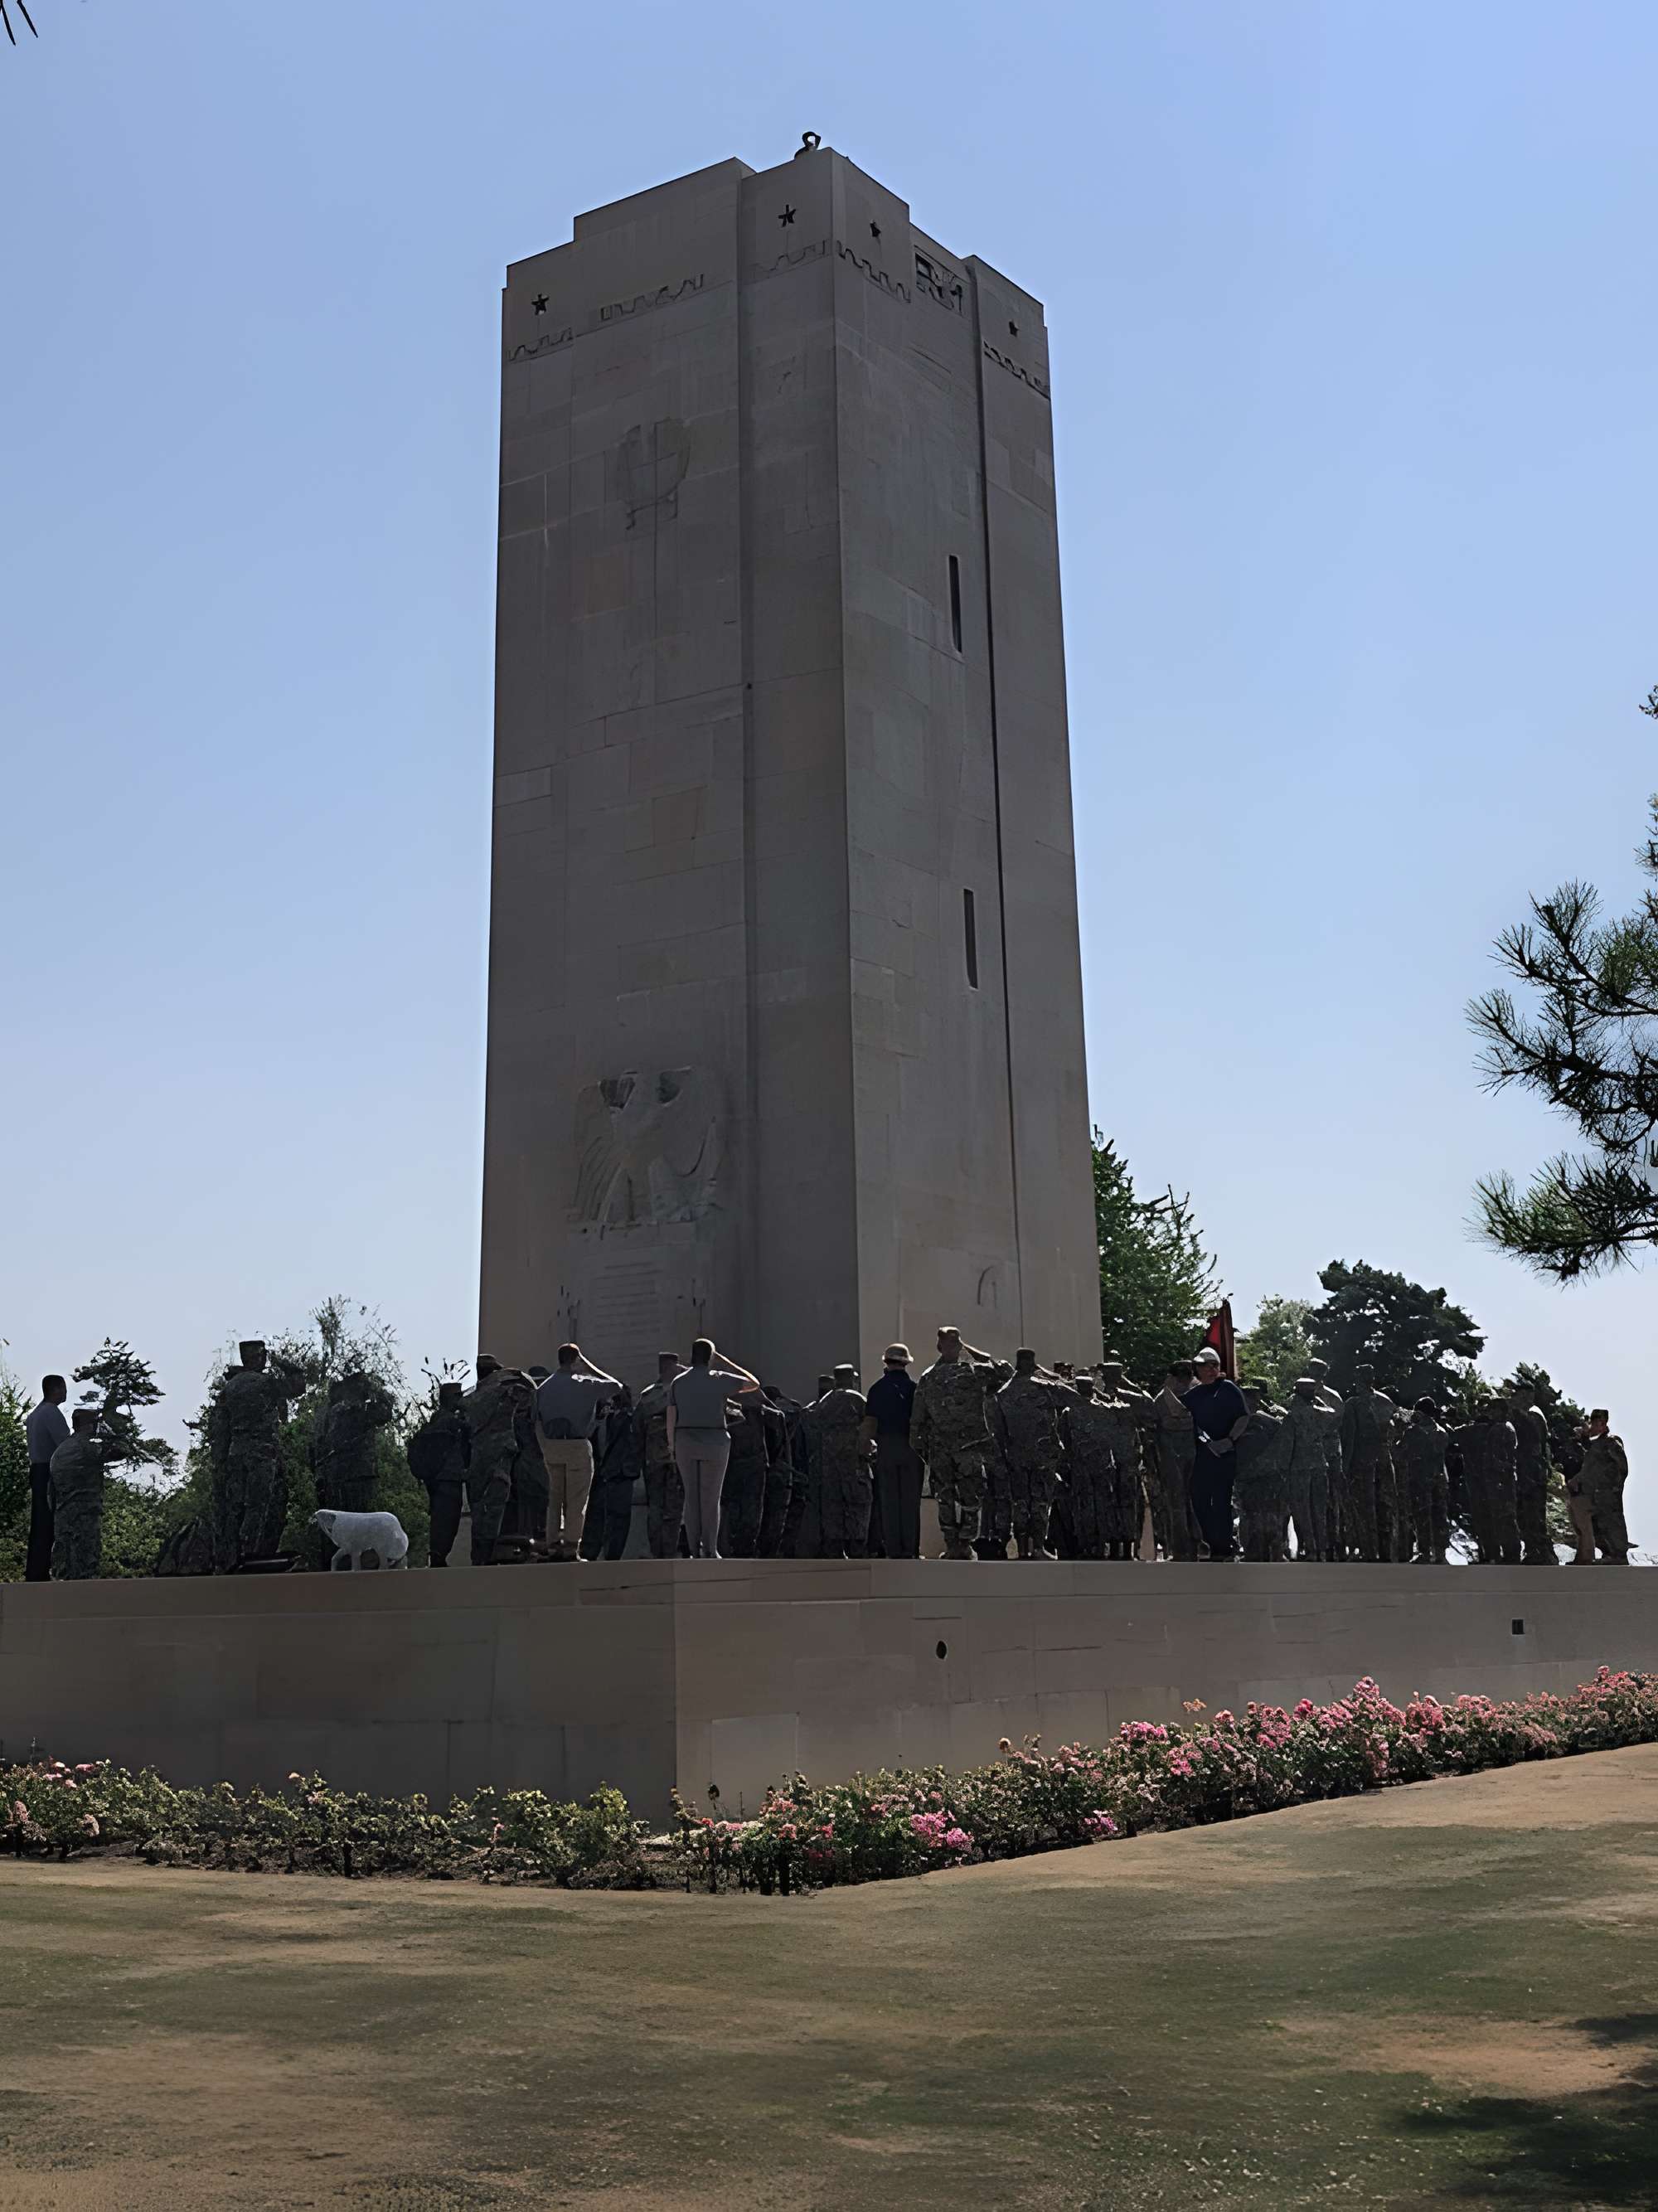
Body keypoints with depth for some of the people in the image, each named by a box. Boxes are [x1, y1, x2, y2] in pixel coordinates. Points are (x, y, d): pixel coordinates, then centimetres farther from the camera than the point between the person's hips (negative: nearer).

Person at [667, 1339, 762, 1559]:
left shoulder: (677, 1382, 5)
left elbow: (671, 1418, 3)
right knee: (711, 1499, 2)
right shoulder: (719, 1379, -4)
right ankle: (710, 1551, -1)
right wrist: (726, 1364, 10)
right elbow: (754, 1385, 7)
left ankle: (695, 1551, 3)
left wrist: (673, 1448, 10)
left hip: (685, 1442, 3)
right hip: (714, 1442, -3)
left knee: (692, 1498, 6)